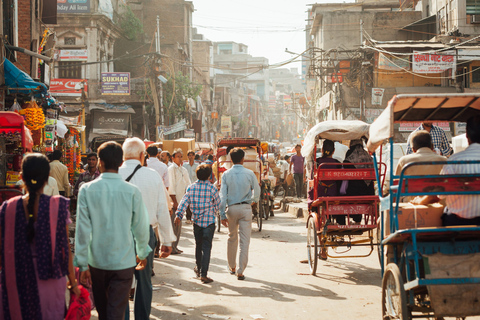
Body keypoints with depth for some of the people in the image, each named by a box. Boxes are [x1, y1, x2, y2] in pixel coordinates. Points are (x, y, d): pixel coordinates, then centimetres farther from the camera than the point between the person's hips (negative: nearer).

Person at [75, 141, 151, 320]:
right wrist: (142, 253, 17)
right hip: (123, 262, -1)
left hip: (96, 262, 2)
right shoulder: (132, 192, -9)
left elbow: (83, 229, -9)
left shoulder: (87, 190, -8)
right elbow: (140, 227, -1)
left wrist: (82, 264, -2)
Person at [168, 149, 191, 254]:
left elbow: (188, 184, 19)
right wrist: (174, 201, -16)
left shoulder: (183, 170, 16)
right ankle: (171, 248, -4)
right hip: (173, 201, -8)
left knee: (179, 224, 11)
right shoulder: (171, 169, -7)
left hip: (181, 201, 8)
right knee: (173, 224, -8)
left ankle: (175, 246, 18)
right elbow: (171, 186, -12)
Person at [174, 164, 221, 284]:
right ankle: (203, 274, -10)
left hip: (196, 220, 3)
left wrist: (179, 215, -8)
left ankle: (198, 268, 36)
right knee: (206, 247, -4)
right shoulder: (212, 188, -7)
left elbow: (184, 201, -7)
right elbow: (217, 204, 4)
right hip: (209, 221, -3)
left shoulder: (191, 187, -1)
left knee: (198, 245, 20)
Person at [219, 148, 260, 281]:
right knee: (245, 240, 0)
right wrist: (254, 201, 28)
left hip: (231, 208, 2)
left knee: (232, 238, 19)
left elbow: (223, 195, -5)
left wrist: (222, 215, -2)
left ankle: (232, 267, 30)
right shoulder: (249, 173, -5)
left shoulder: (226, 174, -3)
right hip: (245, 208, -2)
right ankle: (240, 271, -4)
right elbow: (257, 191, 5)